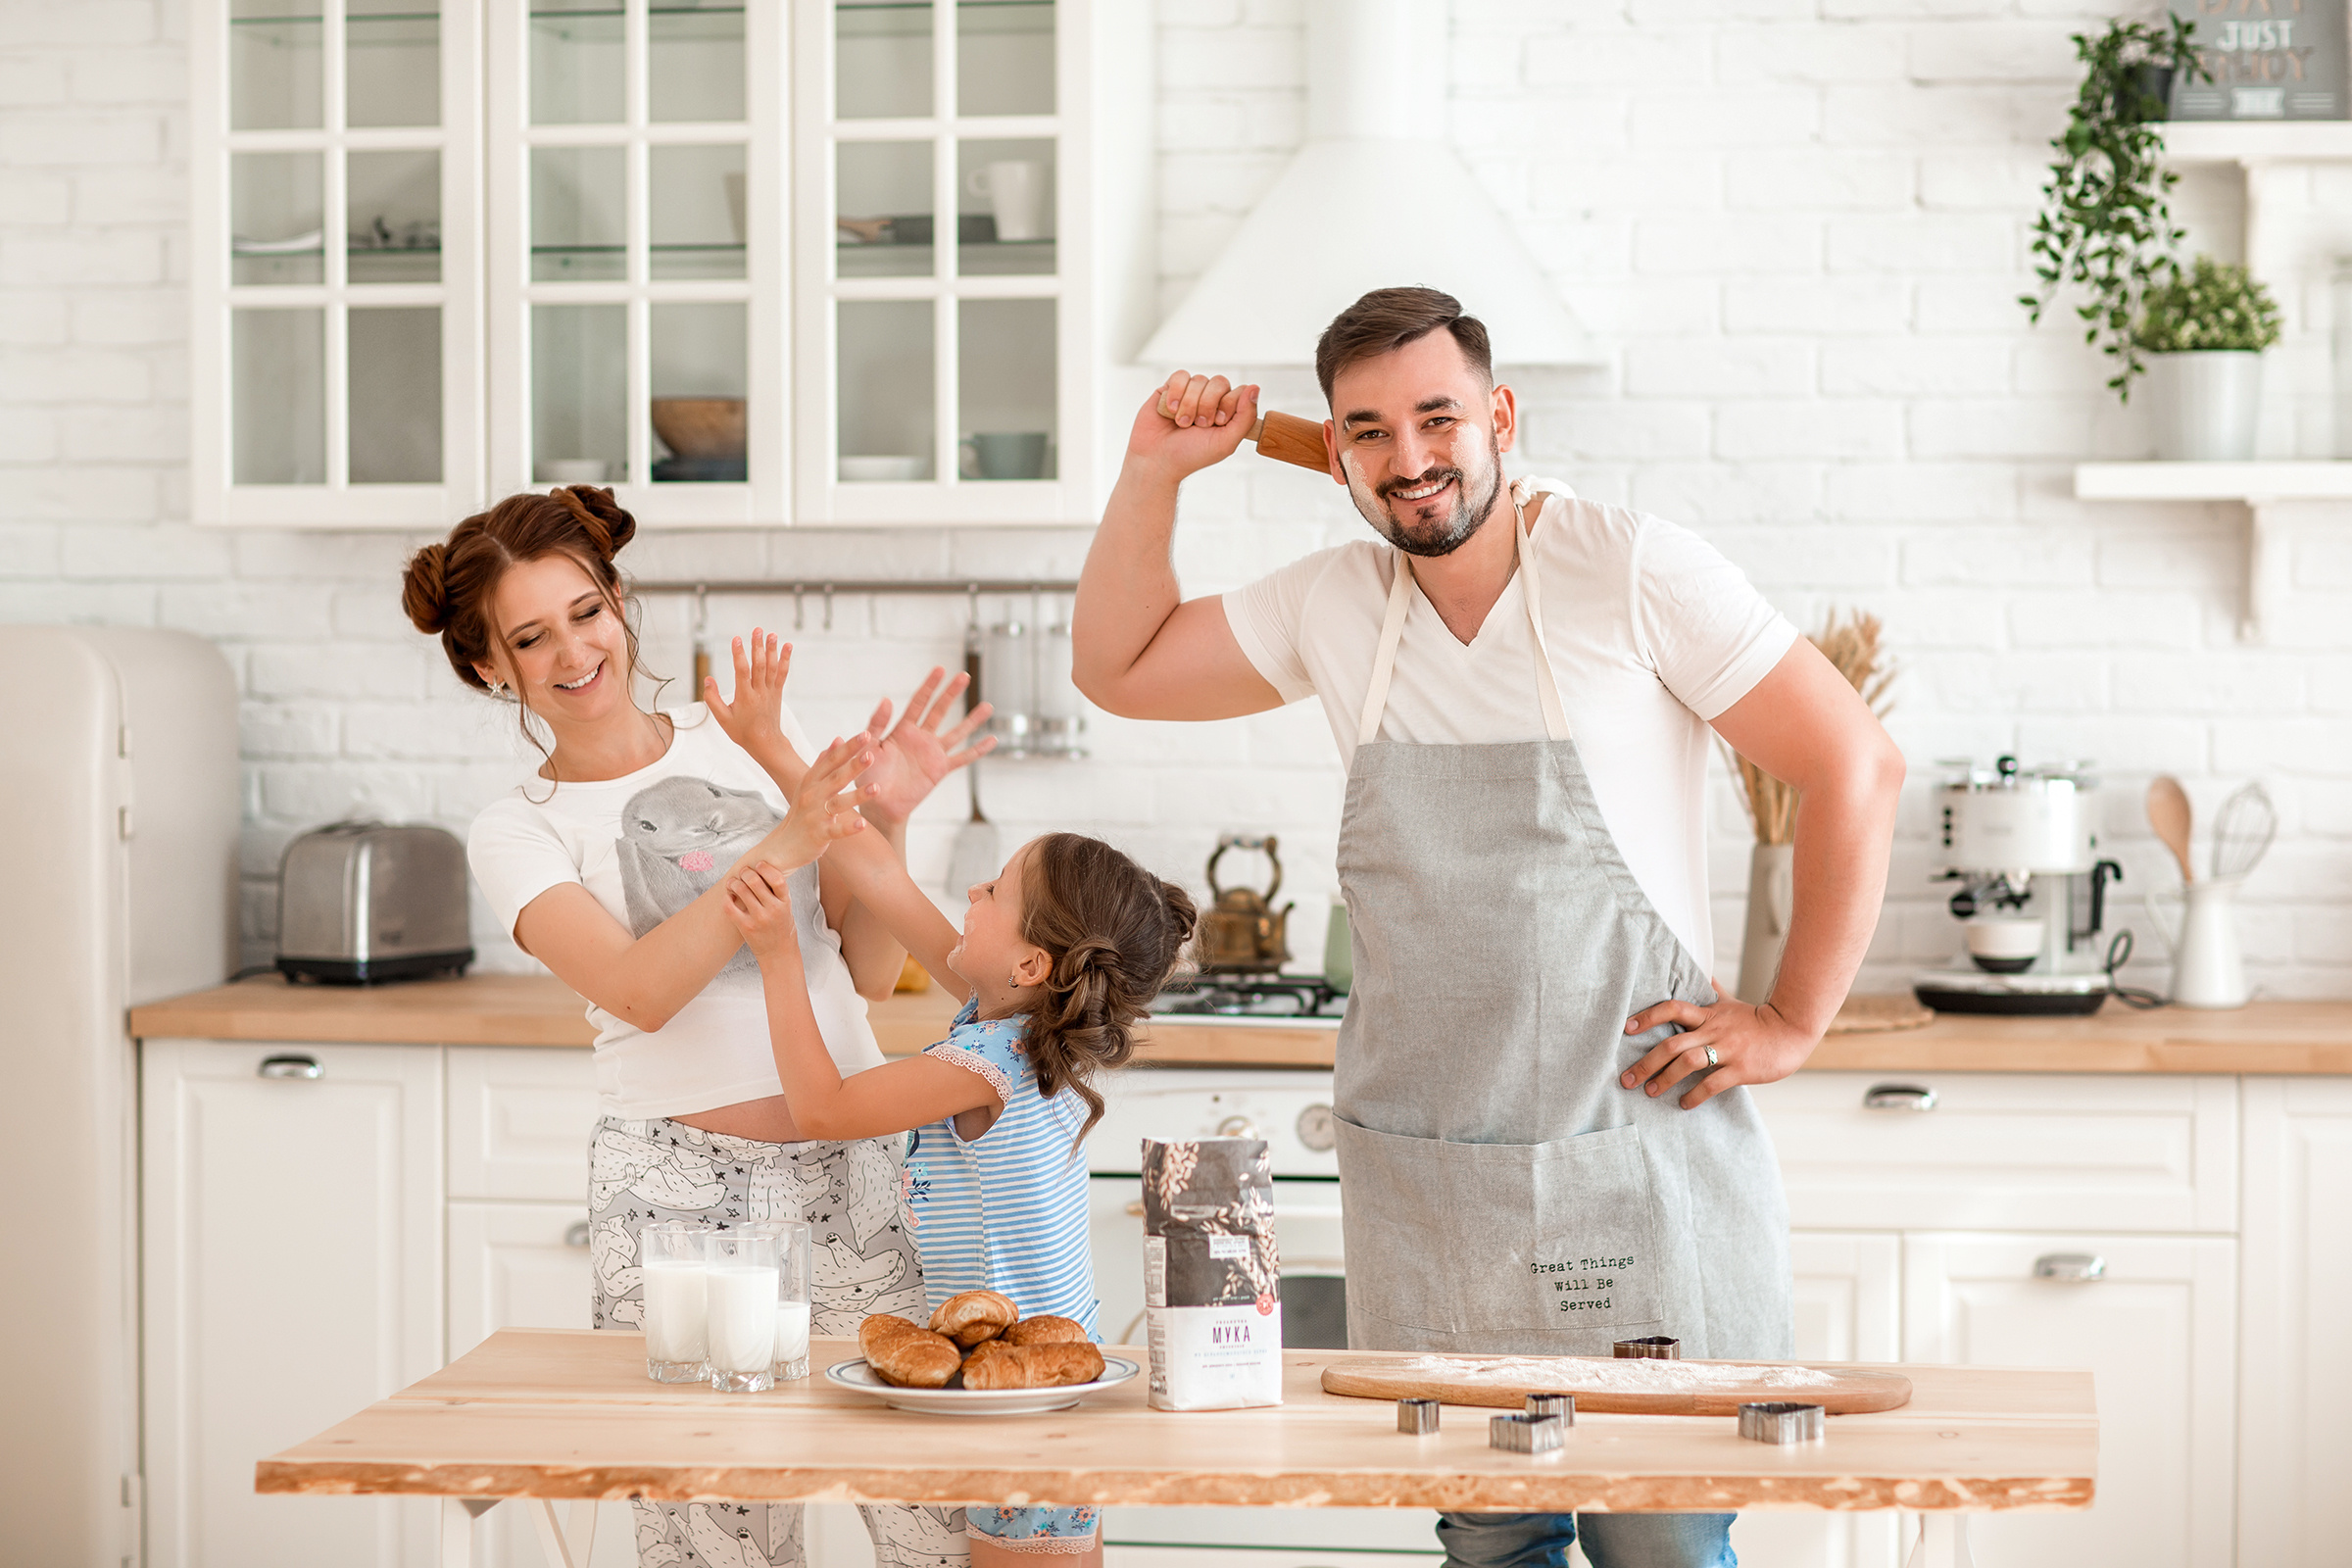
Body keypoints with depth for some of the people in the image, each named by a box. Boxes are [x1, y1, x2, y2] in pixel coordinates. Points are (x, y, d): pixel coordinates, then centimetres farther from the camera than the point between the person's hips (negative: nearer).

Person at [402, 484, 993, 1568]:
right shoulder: (518, 833, 3)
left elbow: (871, 973, 11)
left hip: (856, 1160, 2)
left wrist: (883, 824, -4)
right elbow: (639, 991, -15)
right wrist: (783, 845, -22)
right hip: (680, 1183, -2)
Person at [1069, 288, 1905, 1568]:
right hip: (1419, 1166, 4)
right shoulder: (1333, 606, 8)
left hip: (1631, 1157, -4)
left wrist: (1790, 1023, -7)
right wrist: (1153, 474, 8)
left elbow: (1856, 769, -6)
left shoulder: (1631, 572, -8)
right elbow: (1120, 669, 20)